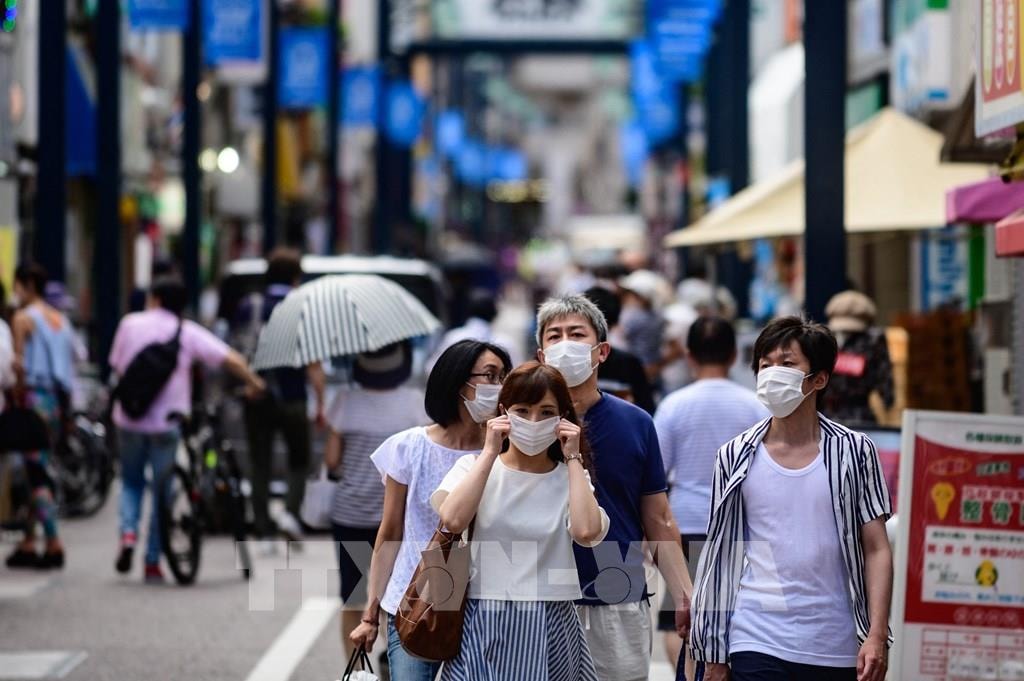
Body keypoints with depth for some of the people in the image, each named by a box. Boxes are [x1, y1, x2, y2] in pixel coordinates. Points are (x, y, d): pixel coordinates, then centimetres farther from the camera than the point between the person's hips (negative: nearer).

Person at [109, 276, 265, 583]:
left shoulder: (130, 323, 4)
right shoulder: (188, 332, 0)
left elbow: (117, 365, 10)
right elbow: (230, 358, -7)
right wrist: (254, 382, 4)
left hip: (129, 419, 1)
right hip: (167, 421, -1)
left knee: (131, 481, 21)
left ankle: (128, 532, -4)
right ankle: (152, 563, 7)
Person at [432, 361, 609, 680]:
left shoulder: (570, 477, 6)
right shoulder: (474, 466, 4)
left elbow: (587, 532, -16)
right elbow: (452, 521, -17)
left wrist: (573, 458, -7)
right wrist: (490, 452, -11)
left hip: (550, 629, 1)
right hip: (485, 627, -1)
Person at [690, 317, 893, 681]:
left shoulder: (854, 452, 3)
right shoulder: (736, 457, 5)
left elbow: (876, 550, 2)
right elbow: (719, 556, 8)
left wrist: (876, 636, -8)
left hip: (835, 650, 1)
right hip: (757, 648, 0)